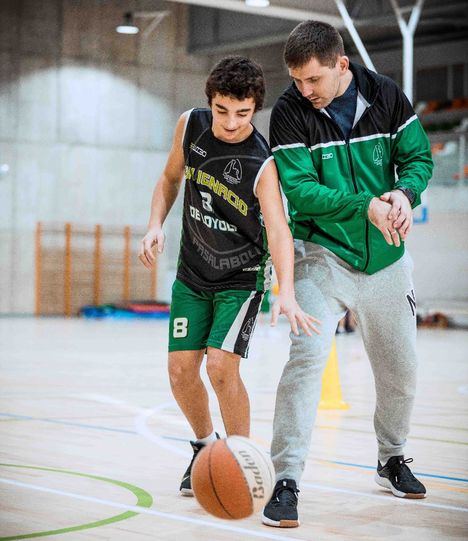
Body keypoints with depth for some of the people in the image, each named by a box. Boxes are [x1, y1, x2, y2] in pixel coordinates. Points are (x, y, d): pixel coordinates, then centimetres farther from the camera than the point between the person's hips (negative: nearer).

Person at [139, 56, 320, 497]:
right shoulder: (190, 126, -9)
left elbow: (278, 229, -38)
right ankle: (206, 447, 28)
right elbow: (170, 178, 9)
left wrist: (286, 291, -53)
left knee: (221, 366, -19)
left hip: (242, 277, -5)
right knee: (181, 370, 1)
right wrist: (156, 225, -7)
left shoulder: (262, 164, -26)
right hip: (192, 274, 5)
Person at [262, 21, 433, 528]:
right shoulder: (289, 112, -13)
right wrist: (367, 206, -30)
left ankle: (391, 459, 37)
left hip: (385, 259, 4)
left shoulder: (385, 95, -4)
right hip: (322, 254, -3)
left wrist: (404, 192, -19)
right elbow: (300, 190, -19)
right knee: (308, 354, -22)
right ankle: (285, 481, -16)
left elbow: (418, 156, 3)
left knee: (400, 371, 12)